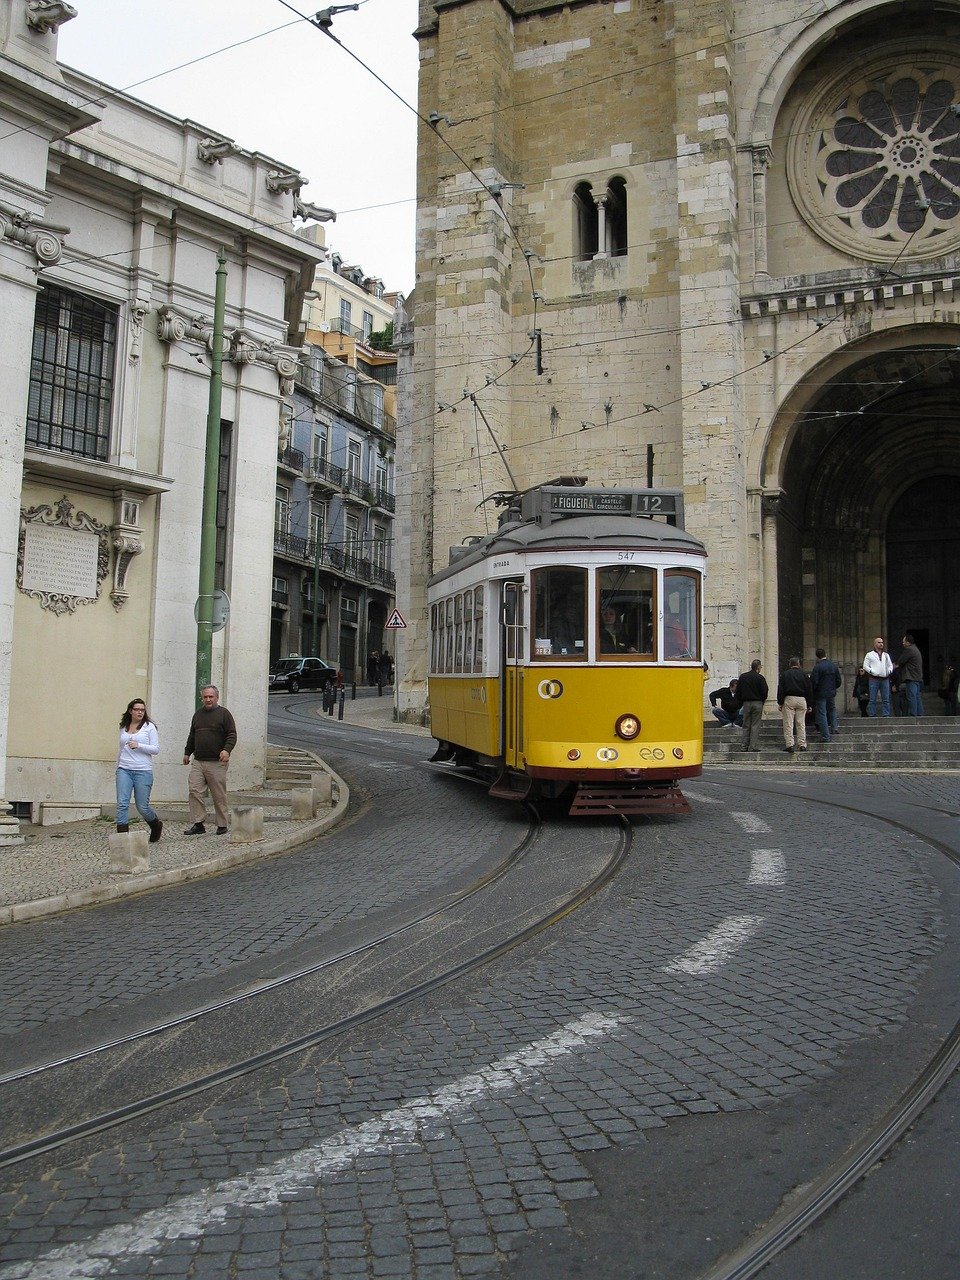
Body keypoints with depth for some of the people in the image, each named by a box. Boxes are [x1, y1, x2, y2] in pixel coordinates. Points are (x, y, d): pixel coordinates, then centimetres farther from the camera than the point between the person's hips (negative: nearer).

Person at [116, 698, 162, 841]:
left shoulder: (149, 726, 1)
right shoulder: (123, 727, 13)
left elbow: (156, 749, -4)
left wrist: (138, 745, -17)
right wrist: (118, 767, 27)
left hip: (143, 771, -3)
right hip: (124, 770, 3)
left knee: (142, 807, 1)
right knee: (122, 803, -10)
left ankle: (156, 825, 30)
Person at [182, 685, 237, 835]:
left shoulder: (223, 713, 1)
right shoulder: (198, 714, 19)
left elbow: (232, 735, -5)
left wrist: (227, 750, -19)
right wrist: (187, 752, 28)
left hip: (217, 763, -5)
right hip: (198, 762, 5)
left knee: (219, 795, 0)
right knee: (194, 791, -6)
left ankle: (222, 826, 10)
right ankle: (197, 824, -1)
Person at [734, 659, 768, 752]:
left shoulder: (742, 677, 4)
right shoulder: (760, 678, -9)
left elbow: (738, 692, 6)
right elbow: (765, 692, -7)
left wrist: (740, 703, 15)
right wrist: (762, 700, 11)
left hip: (746, 703, 3)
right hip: (757, 703, -3)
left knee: (746, 726, 9)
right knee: (755, 726, 0)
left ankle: (745, 746, 7)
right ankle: (753, 746, -4)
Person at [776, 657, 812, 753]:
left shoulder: (784, 674, 3)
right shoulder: (804, 674, 9)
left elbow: (781, 690, -2)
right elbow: (809, 690, 10)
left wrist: (780, 703, 0)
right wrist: (809, 704, 14)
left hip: (789, 699, -2)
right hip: (802, 700, 2)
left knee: (788, 724, -3)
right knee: (801, 723, 6)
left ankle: (790, 745, -9)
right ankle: (802, 745, 5)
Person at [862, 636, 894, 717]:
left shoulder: (886, 655, 20)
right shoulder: (869, 655, 7)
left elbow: (890, 665, 22)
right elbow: (865, 666, 2)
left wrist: (889, 671, 2)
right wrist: (872, 671, -12)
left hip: (885, 679, 4)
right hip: (874, 679, -4)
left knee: (886, 699, 2)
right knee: (872, 699, -5)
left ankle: (886, 715, 5)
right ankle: (872, 715, -2)